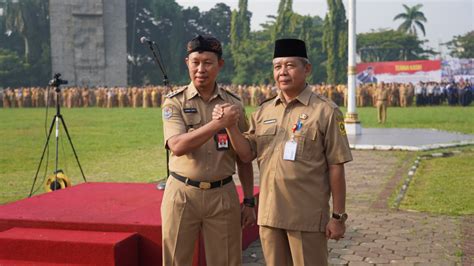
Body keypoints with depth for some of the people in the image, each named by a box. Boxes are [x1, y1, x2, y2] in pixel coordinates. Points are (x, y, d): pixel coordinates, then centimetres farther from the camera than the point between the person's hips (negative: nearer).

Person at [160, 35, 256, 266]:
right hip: (182, 194, -1)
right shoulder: (174, 102, -2)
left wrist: (249, 201, 6)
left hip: (223, 194, 2)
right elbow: (177, 146, -19)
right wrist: (218, 124, -26)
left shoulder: (234, 104, 5)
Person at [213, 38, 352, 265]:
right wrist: (230, 125, -9)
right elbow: (247, 154, 6)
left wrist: (338, 216, -8)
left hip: (307, 217, -5)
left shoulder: (326, 111, -6)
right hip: (269, 214, 5)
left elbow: (336, 167, -7)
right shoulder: (263, 111, 9)